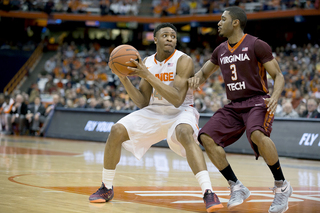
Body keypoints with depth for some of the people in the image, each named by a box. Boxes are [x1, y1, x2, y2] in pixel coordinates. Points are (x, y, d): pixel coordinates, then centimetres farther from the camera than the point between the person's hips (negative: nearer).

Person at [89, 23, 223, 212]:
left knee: (185, 133, -39)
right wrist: (124, 78, -11)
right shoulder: (147, 63, 1)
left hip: (181, 111, -5)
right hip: (154, 111, 6)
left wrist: (148, 76, -32)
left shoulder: (183, 61, -18)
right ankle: (106, 188, 8)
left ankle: (209, 194, -41)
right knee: (117, 131, -10)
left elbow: (177, 99, -29)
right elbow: (142, 103, 2)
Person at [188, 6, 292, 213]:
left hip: (257, 101, -7)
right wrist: (196, 78, -1)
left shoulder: (256, 45, -7)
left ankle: (281, 185, -17)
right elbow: (204, 72, 24)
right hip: (233, 106, 7)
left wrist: (275, 96, -26)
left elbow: (278, 75, -6)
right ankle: (237, 187, -3)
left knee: (257, 134, -37)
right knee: (206, 137, -13)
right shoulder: (220, 50, 11)